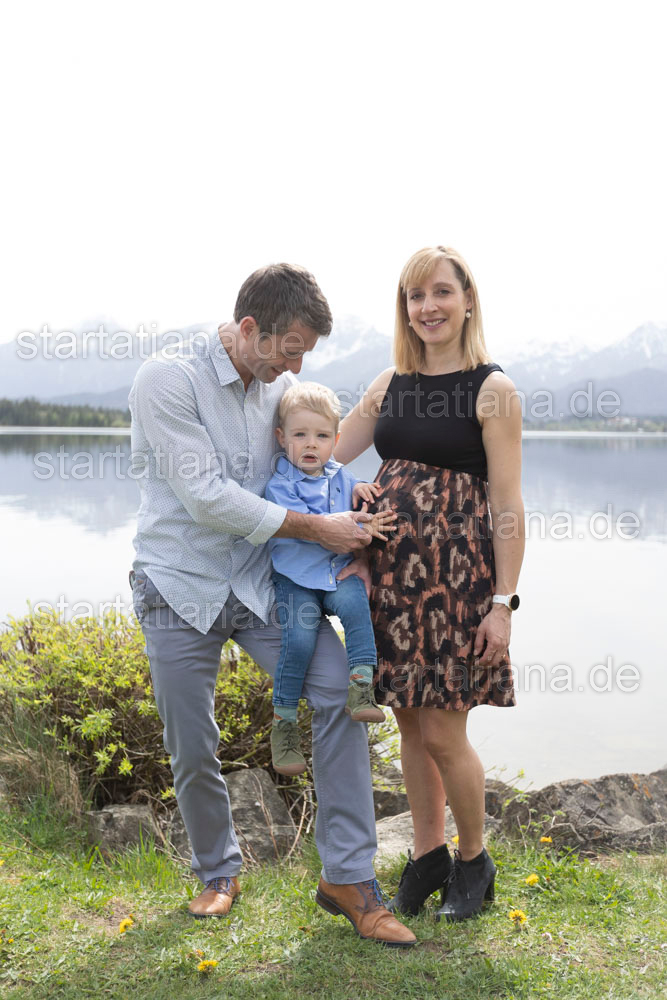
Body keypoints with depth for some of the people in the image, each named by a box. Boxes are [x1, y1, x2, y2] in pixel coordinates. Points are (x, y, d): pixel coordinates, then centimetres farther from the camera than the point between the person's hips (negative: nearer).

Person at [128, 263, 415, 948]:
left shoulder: (281, 385, 4)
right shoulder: (167, 379, -14)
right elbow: (206, 498, -21)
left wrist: (350, 540, -4)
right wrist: (316, 529, -19)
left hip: (262, 582, 4)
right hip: (182, 587, -4)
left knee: (340, 692, -14)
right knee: (193, 751, 5)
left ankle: (347, 877, -1)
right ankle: (218, 872, 33)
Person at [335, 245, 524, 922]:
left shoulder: (492, 391, -5)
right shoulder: (389, 384, 11)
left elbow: (507, 507, -8)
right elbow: (325, 454, 18)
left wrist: (503, 603, -11)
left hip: (456, 573, -5)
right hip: (391, 569, 5)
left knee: (442, 731, -1)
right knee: (410, 724, 12)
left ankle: (473, 861, 24)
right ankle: (427, 858, 30)